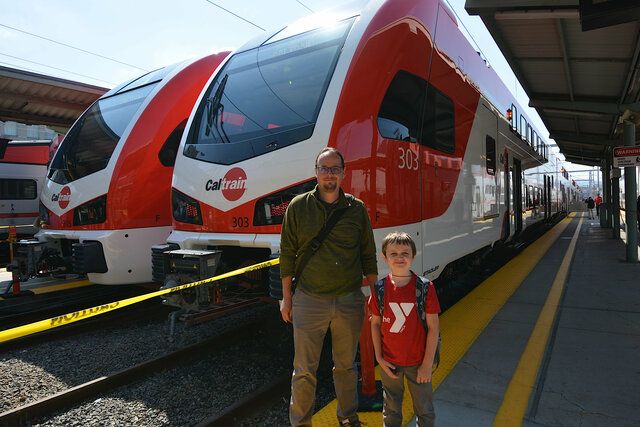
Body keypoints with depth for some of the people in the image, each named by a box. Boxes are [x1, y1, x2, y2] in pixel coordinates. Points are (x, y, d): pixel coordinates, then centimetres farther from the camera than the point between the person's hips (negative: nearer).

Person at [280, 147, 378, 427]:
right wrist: (286, 297, 2)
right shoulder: (298, 206, -1)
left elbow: (368, 255, 8)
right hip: (309, 301, -1)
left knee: (346, 365, 18)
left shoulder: (357, 209, 3)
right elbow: (287, 254, 2)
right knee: (304, 370, 7)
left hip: (350, 301, 2)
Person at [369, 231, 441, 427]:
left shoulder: (425, 288, -14)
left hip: (418, 362, -1)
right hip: (389, 362, 2)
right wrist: (379, 358, -2)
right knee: (391, 410, 21)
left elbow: (433, 327, -10)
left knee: (425, 411, 16)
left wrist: (427, 363, -9)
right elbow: (375, 324, 1)